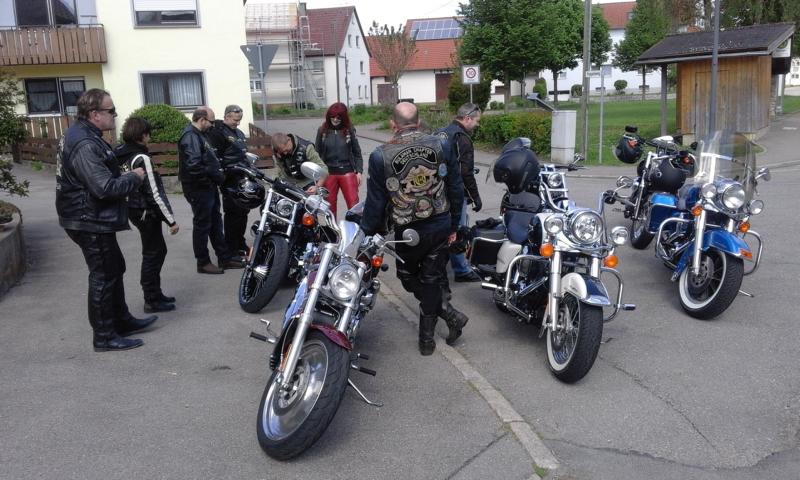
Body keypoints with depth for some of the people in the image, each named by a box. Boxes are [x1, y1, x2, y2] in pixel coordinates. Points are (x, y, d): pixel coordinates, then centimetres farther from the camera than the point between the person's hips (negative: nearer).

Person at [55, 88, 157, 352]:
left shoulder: (82, 135, 10)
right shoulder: (85, 145, -24)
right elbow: (105, 188, -30)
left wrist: (124, 174, 5)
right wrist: (134, 177, -15)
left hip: (93, 219, 11)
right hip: (92, 222, -11)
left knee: (114, 269, 20)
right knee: (103, 277, -1)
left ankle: (122, 320, 33)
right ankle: (104, 337, 10)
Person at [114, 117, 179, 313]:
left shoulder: (122, 155, 6)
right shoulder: (141, 158, -20)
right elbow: (154, 193, -20)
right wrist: (171, 220, -16)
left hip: (134, 209, 9)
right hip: (146, 211, -9)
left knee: (158, 250, 18)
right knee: (153, 254, 2)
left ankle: (155, 294, 27)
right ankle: (152, 301, 10)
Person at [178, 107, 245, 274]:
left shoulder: (199, 135, 14)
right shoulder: (190, 136, -19)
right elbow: (193, 166, -30)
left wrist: (218, 172, 7)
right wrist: (215, 176, -22)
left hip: (208, 187, 10)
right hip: (199, 189, -10)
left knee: (215, 223, 15)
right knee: (202, 225, 0)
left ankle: (224, 257, 24)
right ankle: (203, 263, 12)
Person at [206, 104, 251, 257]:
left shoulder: (239, 133, 21)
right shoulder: (218, 132, -9)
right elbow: (215, 158, -16)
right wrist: (221, 177, -20)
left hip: (244, 178, 9)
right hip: (231, 181, -9)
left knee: (243, 211, 12)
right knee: (233, 213, -7)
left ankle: (241, 244, 24)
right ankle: (231, 248, 0)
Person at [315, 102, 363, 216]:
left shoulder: (349, 130, -1)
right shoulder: (322, 130, 0)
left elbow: (357, 152, 4)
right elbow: (317, 153, 5)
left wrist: (359, 171, -1)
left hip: (347, 172, -1)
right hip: (328, 173, 1)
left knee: (354, 205, -4)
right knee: (329, 205, 10)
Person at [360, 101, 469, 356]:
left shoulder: (381, 156, -15)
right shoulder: (442, 146, -8)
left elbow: (375, 203, -9)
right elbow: (456, 189, 0)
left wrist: (367, 235, 6)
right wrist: (453, 226, 13)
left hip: (406, 232, -2)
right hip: (440, 227, 3)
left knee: (411, 279, 20)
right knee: (431, 280, 14)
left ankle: (450, 314, 14)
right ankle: (427, 337, 22)